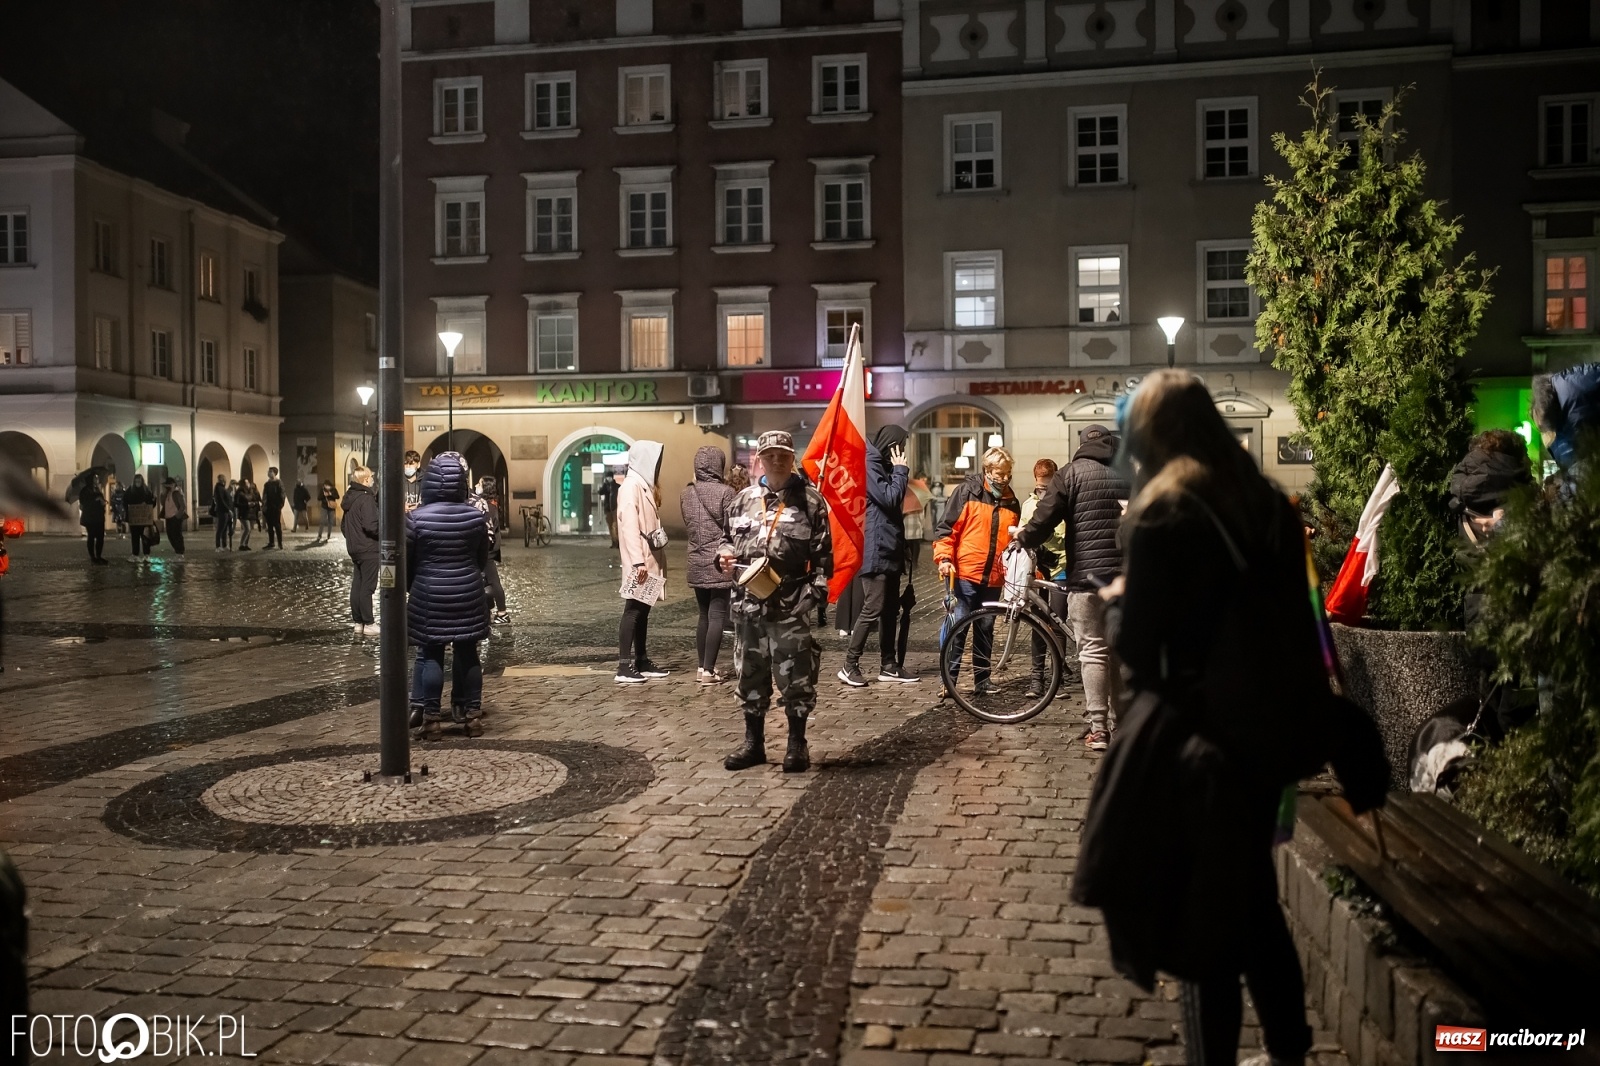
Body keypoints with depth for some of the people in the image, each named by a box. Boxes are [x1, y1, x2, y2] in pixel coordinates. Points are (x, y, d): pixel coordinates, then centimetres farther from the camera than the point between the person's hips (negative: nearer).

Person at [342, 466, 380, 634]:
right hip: (368, 549, -9)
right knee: (367, 586, -5)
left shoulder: (350, 497, 12)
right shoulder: (366, 498, -17)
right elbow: (371, 525, -25)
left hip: (354, 548, 9)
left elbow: (344, 526, 18)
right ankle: (369, 624, -2)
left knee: (357, 585, 12)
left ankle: (358, 622, 16)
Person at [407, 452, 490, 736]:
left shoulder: (417, 517, -11)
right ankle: (471, 714, 14)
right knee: (467, 653, 8)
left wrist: (409, 587, 16)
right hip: (468, 594, 2)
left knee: (430, 654, 4)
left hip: (429, 595, -2)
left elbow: (405, 560, -2)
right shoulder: (475, 516, -2)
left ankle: (430, 718, 6)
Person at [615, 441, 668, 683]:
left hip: (649, 561, 9)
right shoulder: (631, 487, -13)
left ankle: (641, 661, 17)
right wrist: (638, 561, -25)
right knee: (633, 610, -8)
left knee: (643, 611, 12)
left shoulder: (643, 486, 16)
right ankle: (624, 666, -8)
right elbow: (629, 526, -20)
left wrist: (655, 561, 14)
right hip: (640, 563, -9)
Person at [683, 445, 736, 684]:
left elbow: (688, 524, 11)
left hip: (696, 564, 6)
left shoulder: (686, 494, 6)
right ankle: (708, 671, -4)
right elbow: (732, 529, -9)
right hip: (719, 563, -6)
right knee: (717, 616, -2)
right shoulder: (725, 492, -11)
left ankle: (702, 667, 18)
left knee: (704, 615, 15)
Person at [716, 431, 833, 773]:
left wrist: (817, 591, -11)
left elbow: (823, 552, -2)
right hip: (748, 601, 4)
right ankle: (753, 743, 23)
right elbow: (730, 538, 23)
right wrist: (724, 555, 0)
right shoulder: (744, 500, 11)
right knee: (750, 675, 12)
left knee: (794, 677, -2)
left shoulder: (810, 500, 0)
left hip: (791, 603, -4)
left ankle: (797, 745, 12)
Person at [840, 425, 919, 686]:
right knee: (872, 609, -10)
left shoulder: (882, 465, 18)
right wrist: (901, 470, -9)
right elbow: (889, 499, -19)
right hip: (876, 550, -10)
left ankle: (888, 665, 16)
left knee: (891, 609, 11)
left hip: (890, 549, 10)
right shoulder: (869, 464, -12)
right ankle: (849, 665, -4)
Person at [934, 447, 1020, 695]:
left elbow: (1014, 541, 23)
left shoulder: (1012, 502, 13)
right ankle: (948, 681, 0)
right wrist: (944, 558, -16)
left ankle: (982, 681, 20)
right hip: (965, 574, -5)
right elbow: (946, 526, -6)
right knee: (958, 628, -5)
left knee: (985, 631, 12)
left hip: (993, 578, 5)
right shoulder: (967, 492, -2)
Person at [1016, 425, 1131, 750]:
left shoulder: (1072, 473, -2)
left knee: (1093, 651, -1)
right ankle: (1120, 723, 18)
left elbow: (1044, 519, -8)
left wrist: (1022, 539, 7)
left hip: (1086, 575, -4)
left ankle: (1098, 729, -3)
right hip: (1126, 576, 4)